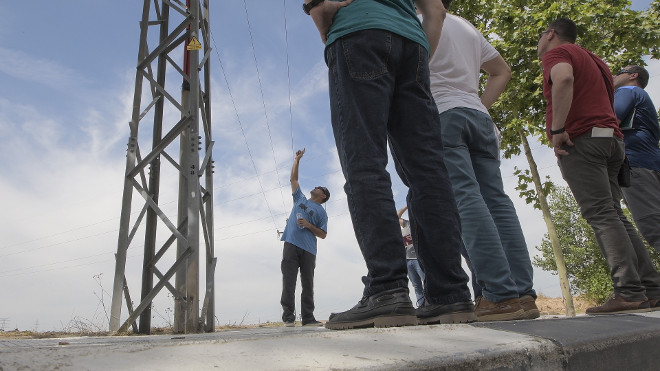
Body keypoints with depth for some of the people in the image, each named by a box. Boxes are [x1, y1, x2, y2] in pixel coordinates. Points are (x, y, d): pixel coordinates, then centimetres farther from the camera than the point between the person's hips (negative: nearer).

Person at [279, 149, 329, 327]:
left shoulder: (321, 212, 14)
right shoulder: (300, 199, 23)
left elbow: (323, 234, 6)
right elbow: (293, 179, 25)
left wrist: (308, 225, -8)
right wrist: (297, 160, 25)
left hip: (309, 249, -1)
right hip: (291, 244, 1)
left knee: (308, 284, 0)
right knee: (289, 282, -6)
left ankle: (308, 317, 2)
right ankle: (288, 317, -7)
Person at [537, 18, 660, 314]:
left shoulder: (556, 52, 2)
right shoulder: (592, 59, 31)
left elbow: (564, 78, -22)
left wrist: (558, 129, -21)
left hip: (581, 139, -9)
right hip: (611, 138, 9)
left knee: (601, 214, -14)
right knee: (613, 214, 8)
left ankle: (630, 292, -18)